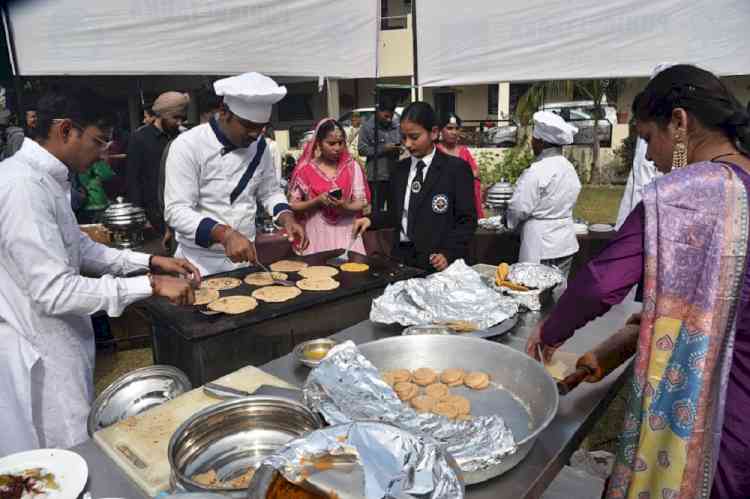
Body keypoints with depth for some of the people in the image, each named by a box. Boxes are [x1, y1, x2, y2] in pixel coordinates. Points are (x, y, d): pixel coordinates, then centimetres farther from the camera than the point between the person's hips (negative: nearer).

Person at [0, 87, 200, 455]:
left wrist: (149, 261, 4)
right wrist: (151, 285, -26)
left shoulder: (45, 178, 6)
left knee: (78, 452, 22)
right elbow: (54, 291, -29)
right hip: (41, 353, -9)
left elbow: (80, 248, 15)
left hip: (59, 341, 9)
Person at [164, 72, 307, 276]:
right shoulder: (188, 146, -17)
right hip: (201, 263, -5)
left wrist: (287, 218, -10)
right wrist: (225, 234, -36)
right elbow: (176, 211, -22)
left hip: (244, 259, 5)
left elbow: (270, 192, 11)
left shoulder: (258, 146, 1)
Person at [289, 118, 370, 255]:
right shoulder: (305, 169, -2)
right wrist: (317, 201, -15)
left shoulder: (352, 166, 3)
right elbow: (293, 205, -1)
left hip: (346, 233, 1)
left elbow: (361, 203, 2)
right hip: (317, 235, -1)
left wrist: (345, 207, -17)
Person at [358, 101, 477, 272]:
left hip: (436, 261, -4)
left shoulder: (457, 168, -5)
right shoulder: (400, 169, 10)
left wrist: (448, 255, -18)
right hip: (401, 257, 4)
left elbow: (466, 220, -7)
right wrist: (371, 220, -2)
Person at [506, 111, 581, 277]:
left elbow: (519, 209, -17)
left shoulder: (537, 172, -18)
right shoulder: (570, 169, 7)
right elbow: (567, 204, 14)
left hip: (542, 250, -8)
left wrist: (510, 221, 2)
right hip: (566, 245, 8)